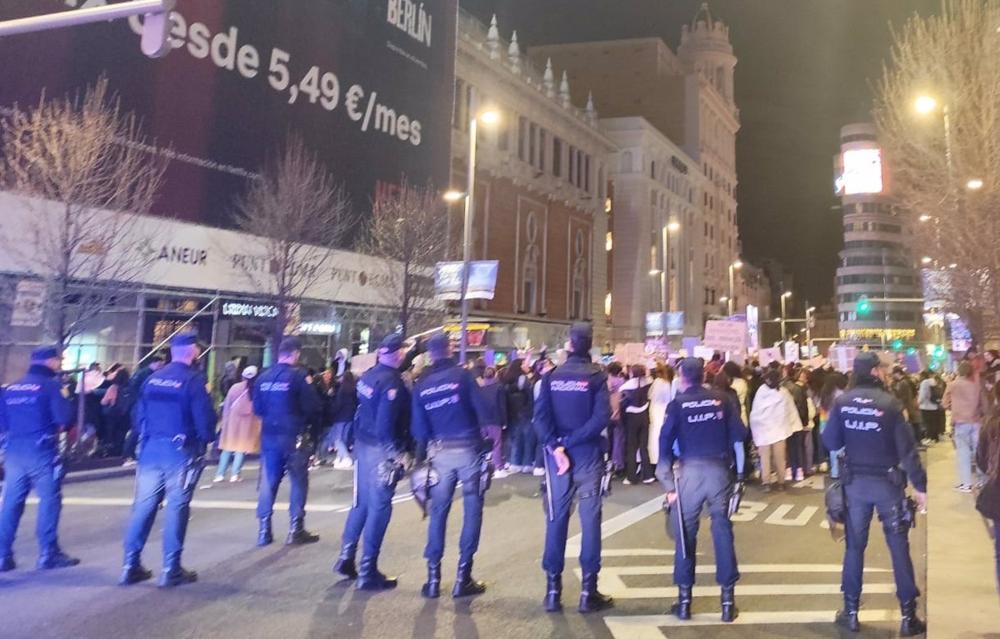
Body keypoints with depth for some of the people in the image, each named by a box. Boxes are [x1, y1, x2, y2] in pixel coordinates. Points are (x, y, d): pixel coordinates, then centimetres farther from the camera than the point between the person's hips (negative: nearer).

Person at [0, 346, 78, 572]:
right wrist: (55, 429, 3)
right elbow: (64, 417, -15)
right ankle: (48, 554, 4)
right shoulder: (51, 385, -8)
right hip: (42, 451, -6)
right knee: (49, 500, 2)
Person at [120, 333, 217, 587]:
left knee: (143, 505, 10)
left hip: (151, 447, 6)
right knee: (177, 508, 1)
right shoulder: (194, 380, -10)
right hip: (181, 450, -5)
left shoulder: (153, 378, 8)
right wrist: (209, 438, 4)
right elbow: (204, 418, -14)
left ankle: (131, 566, 13)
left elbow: (139, 413, 9)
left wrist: (147, 437, 18)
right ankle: (171, 570, 5)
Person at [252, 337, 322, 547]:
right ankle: (296, 531, 7)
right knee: (298, 482, 5)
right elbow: (313, 407, -12)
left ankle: (264, 531, 14)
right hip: (295, 436, -5)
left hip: (269, 436, 5)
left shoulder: (264, 377, 4)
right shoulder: (298, 376, -12)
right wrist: (305, 421, 8)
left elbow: (257, 408, 10)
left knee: (268, 482, 11)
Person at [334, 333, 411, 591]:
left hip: (362, 444, 8)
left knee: (362, 503, 20)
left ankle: (346, 558, 28)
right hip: (381, 450, -8)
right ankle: (367, 573, 7)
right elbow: (386, 424, -24)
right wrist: (394, 454, -18)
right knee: (378, 509, 0)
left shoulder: (368, 376, 6)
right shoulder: (392, 383, -19)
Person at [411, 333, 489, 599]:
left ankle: (433, 577, 11)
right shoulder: (463, 375, -7)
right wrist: (493, 389, 4)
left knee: (438, 512, 11)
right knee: (472, 511, 5)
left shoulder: (421, 384, 4)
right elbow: (487, 412, -12)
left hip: (439, 452, 3)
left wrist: (426, 453, 17)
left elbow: (419, 428, 3)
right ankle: (463, 577, 6)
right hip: (468, 449, -3)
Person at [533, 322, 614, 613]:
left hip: (555, 454, 2)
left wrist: (556, 447, -14)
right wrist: (570, 442, -14)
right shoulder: (597, 376, -5)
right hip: (588, 455, -2)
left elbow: (540, 415, -10)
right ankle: (588, 590, 8)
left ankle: (553, 588, 11)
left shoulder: (551, 376, 2)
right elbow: (601, 417, -16)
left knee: (556, 519, 8)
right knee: (590, 519, 4)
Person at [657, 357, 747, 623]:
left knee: (686, 533, 7)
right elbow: (739, 436, 4)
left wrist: (668, 483, 6)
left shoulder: (677, 404, 2)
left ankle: (684, 599, 13)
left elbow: (666, 442, 1)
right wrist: (739, 471, 11)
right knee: (723, 531, 7)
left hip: (690, 470, -1)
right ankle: (728, 599, 11)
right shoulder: (722, 399, 6)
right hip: (720, 469, 1)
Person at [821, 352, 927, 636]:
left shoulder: (842, 402, -6)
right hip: (887, 482, -3)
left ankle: (851, 612, 18)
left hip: (855, 482, 3)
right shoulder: (890, 403, -14)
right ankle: (908, 617, 14)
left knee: (854, 546, 12)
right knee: (899, 548, 8)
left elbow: (830, 443, -4)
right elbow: (907, 449, -13)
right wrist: (920, 486, -6)